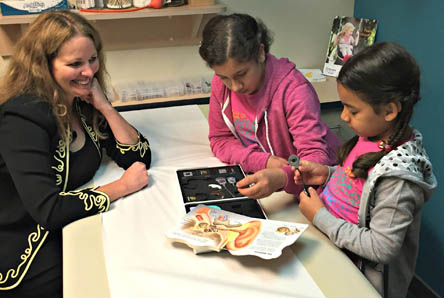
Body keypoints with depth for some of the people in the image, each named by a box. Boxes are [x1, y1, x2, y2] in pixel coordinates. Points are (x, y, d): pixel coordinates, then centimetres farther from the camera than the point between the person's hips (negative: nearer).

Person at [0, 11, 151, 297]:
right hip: (26, 260, -6)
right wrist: (120, 187, -21)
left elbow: (139, 158, -3)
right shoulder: (23, 116, -23)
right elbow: (48, 210, -30)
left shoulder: (83, 102, -1)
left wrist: (104, 106, -14)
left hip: (72, 234, 7)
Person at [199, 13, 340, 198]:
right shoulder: (221, 83, -9)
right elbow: (219, 139, -2)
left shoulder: (293, 89, -24)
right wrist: (262, 161, -20)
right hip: (260, 175, 4)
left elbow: (316, 157, -28)